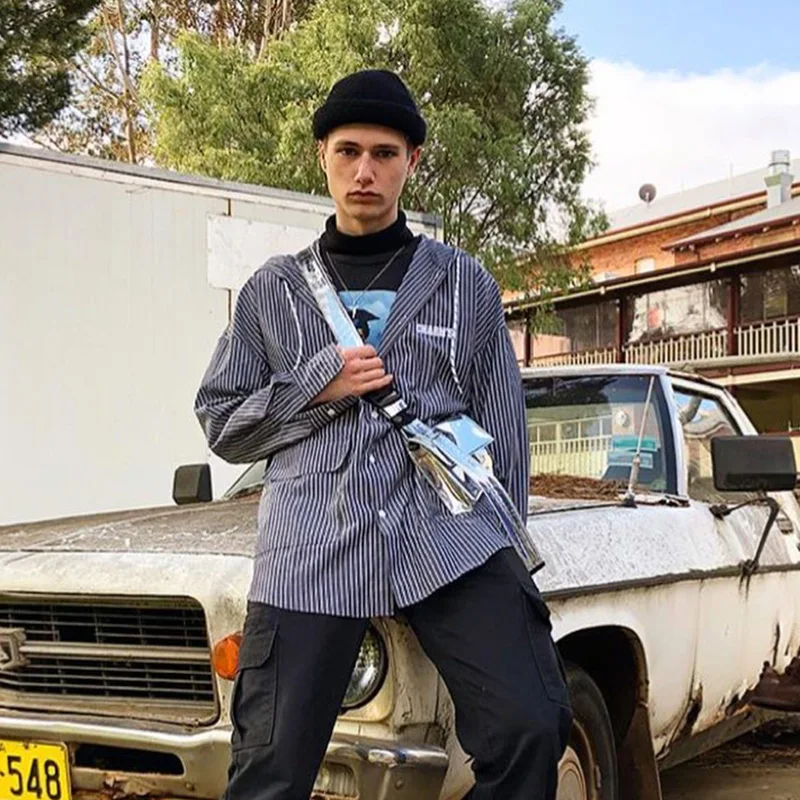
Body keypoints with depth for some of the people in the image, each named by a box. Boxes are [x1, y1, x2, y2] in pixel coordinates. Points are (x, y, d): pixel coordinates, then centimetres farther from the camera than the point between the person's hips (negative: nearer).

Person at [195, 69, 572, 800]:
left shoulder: (465, 284, 14)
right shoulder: (272, 290, 15)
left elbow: (504, 430, 15)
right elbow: (220, 423, 13)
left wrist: (506, 549, 10)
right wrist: (314, 388, -3)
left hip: (448, 534, 0)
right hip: (312, 543, 1)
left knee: (530, 731, -16)